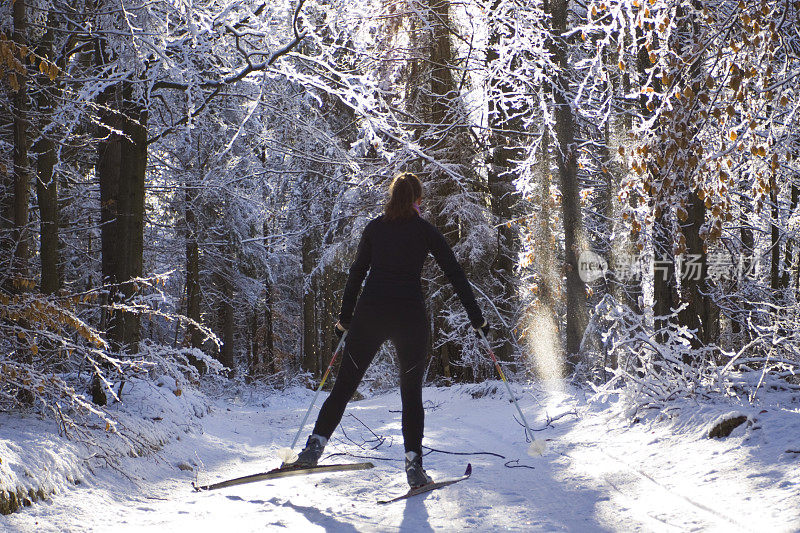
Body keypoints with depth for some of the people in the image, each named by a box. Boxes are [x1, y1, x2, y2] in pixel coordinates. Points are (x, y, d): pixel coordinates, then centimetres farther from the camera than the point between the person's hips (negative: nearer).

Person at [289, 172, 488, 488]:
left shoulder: (374, 228, 12)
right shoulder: (425, 230, 5)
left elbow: (356, 274, 13)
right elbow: (455, 274, 4)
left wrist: (344, 319, 19)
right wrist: (476, 318, 8)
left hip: (369, 313, 2)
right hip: (409, 316, -2)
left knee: (344, 386, 8)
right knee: (412, 393, 8)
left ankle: (315, 445, -3)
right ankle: (413, 463, 1)